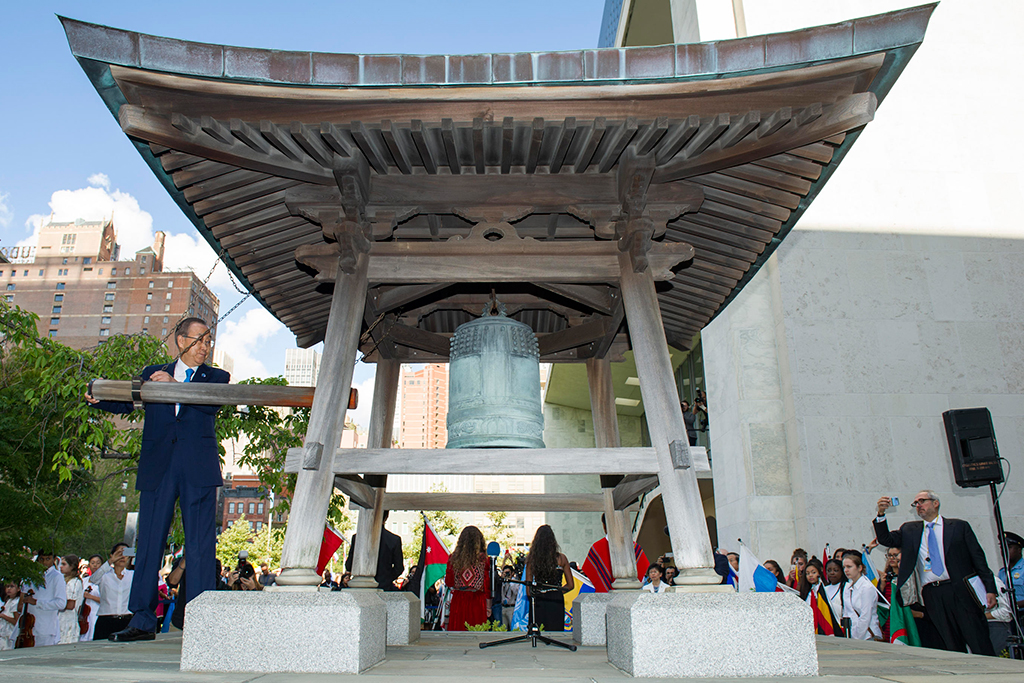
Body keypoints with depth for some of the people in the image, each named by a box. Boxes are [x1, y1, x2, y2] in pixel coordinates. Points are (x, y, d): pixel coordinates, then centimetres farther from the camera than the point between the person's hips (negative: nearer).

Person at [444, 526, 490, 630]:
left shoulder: (453, 558, 0)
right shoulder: (484, 559, -6)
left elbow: (448, 583, 7)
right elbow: (486, 583, -3)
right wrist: (488, 605, 6)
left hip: (458, 600, 2)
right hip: (477, 601, -2)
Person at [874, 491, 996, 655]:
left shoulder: (959, 526, 9)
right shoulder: (909, 530, 16)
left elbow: (978, 558, 6)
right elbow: (885, 539, 9)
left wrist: (990, 589, -3)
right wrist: (881, 513, -6)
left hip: (960, 591, -2)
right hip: (931, 596, 2)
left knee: (980, 645, -4)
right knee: (950, 649, 3)